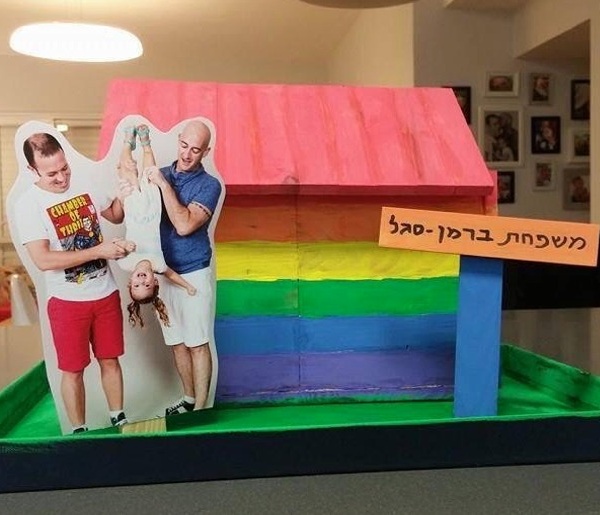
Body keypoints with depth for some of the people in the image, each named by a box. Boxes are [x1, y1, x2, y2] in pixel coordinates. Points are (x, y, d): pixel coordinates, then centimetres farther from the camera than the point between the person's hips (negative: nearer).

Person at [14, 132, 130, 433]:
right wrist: (98, 251, -25)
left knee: (110, 361, 16)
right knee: (73, 370, 9)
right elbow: (43, 260, -24)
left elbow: (115, 216, 15)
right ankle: (79, 431, 27)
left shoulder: (84, 185, -2)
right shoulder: (29, 205, -15)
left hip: (106, 294, 4)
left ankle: (118, 419, 33)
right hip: (67, 302, -3)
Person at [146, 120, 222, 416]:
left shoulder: (209, 185, -8)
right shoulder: (160, 175, 6)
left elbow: (184, 225, -21)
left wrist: (164, 185, -19)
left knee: (198, 344, 0)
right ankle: (188, 399, 28)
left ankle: (200, 408, 10)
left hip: (194, 274, -4)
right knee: (177, 342, 13)